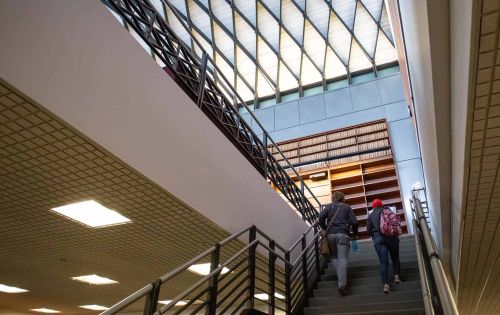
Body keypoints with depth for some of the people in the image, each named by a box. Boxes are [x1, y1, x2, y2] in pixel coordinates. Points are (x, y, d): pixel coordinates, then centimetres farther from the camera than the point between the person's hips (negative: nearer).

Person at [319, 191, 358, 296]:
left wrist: (323, 228, 9)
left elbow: (321, 217, -4)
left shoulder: (329, 206, 12)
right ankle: (342, 284, -16)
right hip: (343, 234, -1)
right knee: (342, 259, -5)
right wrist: (355, 234, 16)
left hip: (330, 234, 2)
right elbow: (354, 222, 3)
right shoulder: (347, 207, 10)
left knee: (335, 257, 17)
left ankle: (341, 279, 9)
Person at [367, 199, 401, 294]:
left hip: (378, 239, 0)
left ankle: (386, 284, -10)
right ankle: (397, 276, 9)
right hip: (390, 236, 0)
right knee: (395, 257, 20)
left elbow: (368, 230, 5)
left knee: (383, 262, -1)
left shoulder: (370, 215, 11)